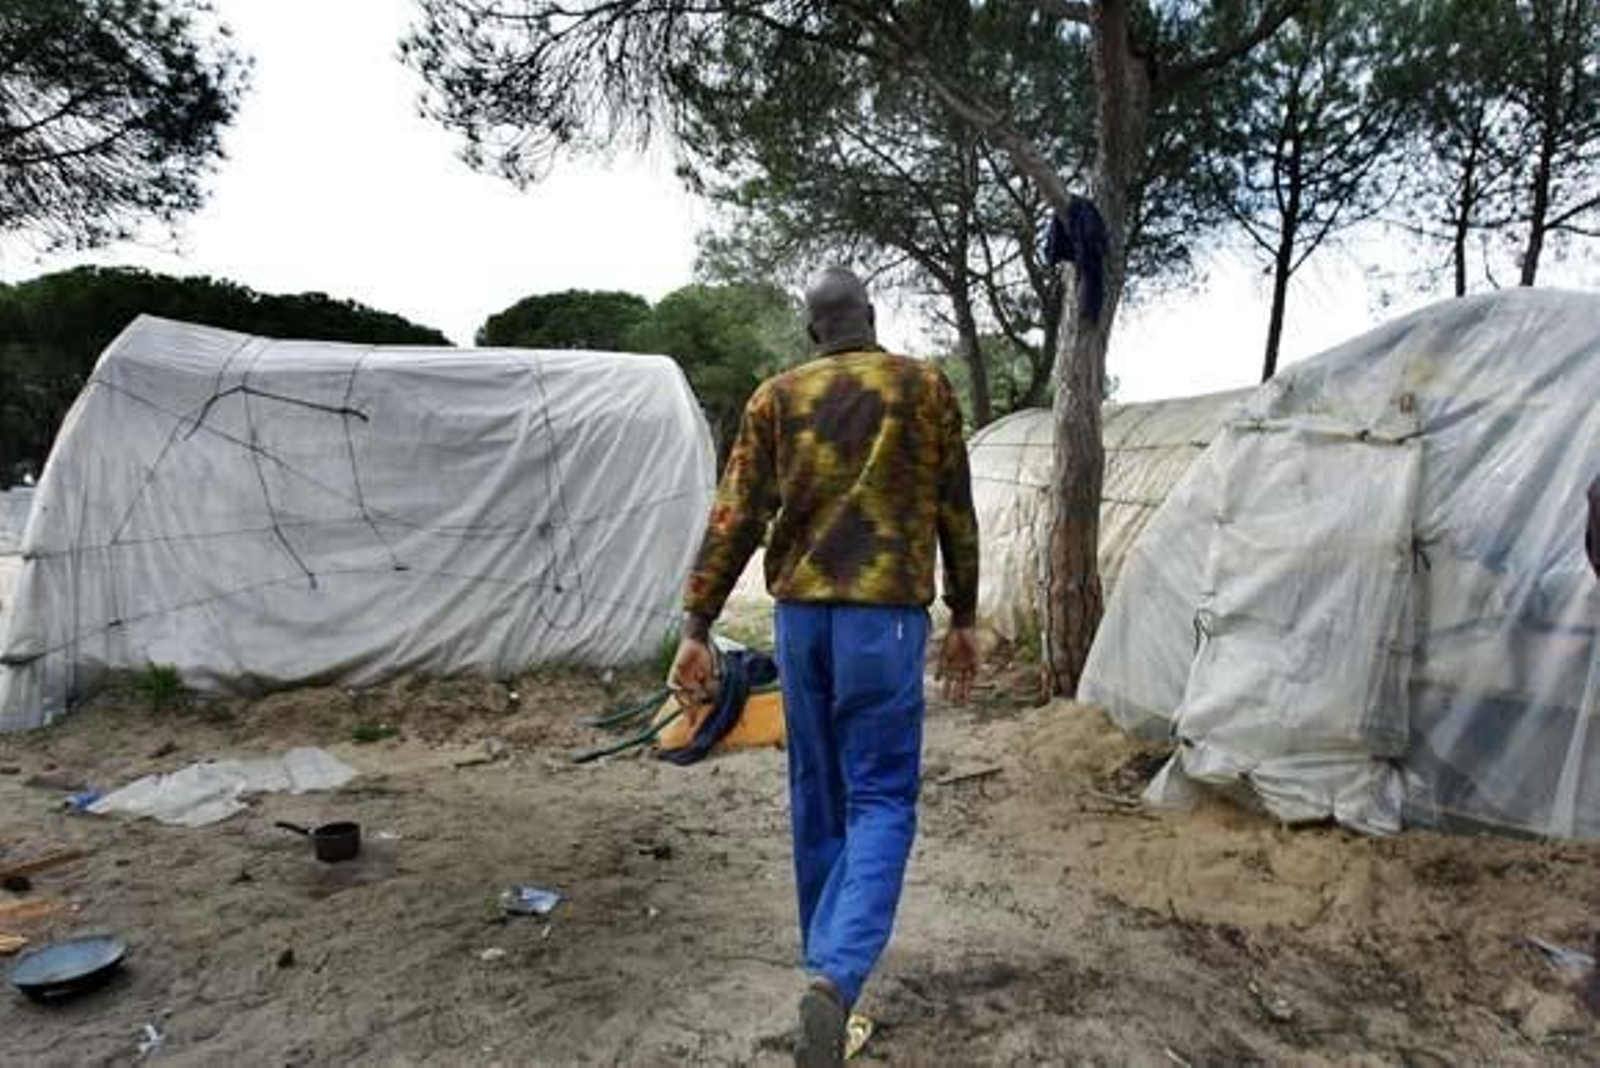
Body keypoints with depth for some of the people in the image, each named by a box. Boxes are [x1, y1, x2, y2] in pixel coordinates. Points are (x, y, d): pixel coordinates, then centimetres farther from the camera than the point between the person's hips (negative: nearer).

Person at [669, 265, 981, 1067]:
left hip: (799, 612, 3)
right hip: (886, 613, -3)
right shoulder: (925, 387, 4)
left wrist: (697, 625, 3)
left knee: (816, 794, 15)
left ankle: (825, 963, 29)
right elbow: (956, 513, 5)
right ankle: (835, 977, -14)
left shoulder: (777, 397, 7)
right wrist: (963, 619, 14)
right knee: (881, 797, 3)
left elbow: (735, 517, 1)